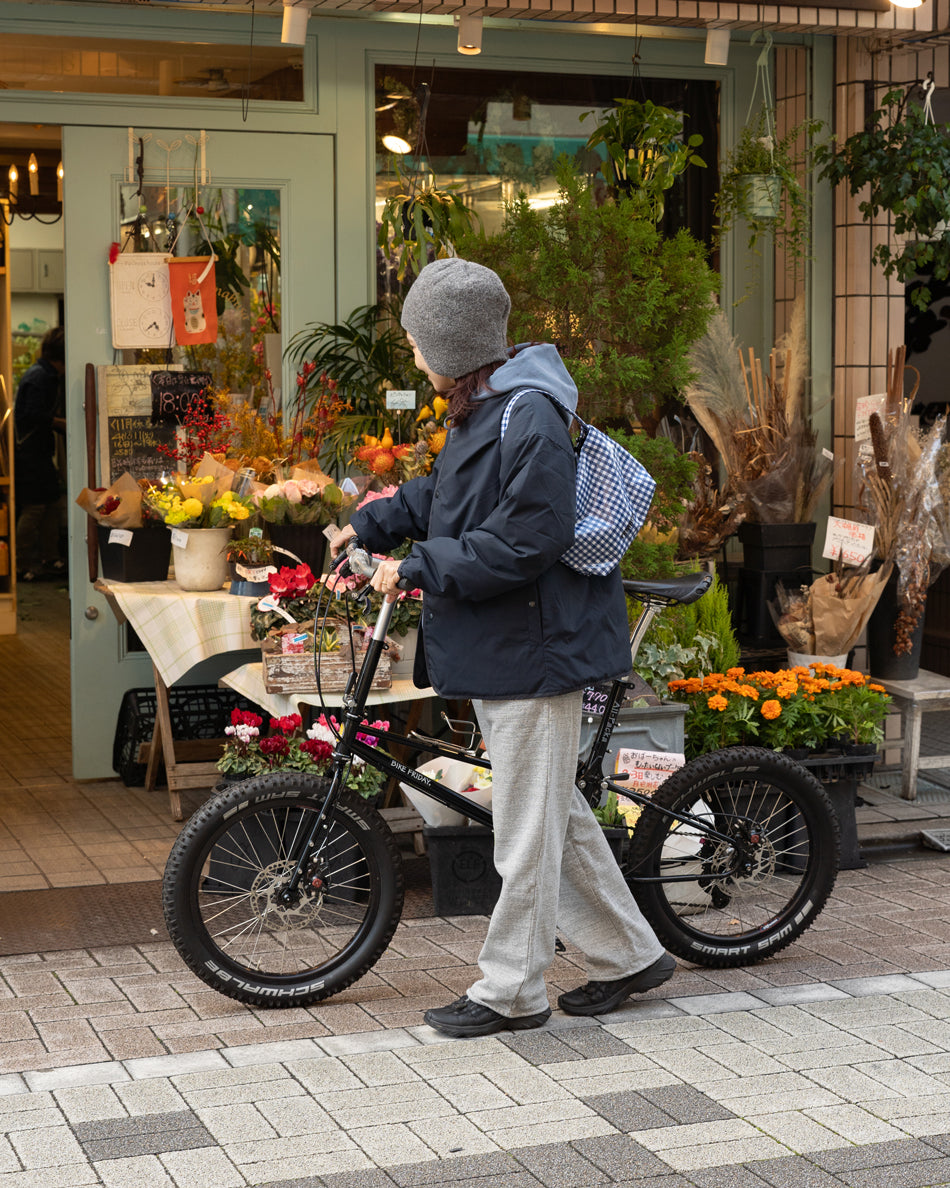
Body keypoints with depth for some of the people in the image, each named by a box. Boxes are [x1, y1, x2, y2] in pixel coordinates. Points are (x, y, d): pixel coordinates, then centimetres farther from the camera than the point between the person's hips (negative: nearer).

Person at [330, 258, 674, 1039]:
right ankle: (629, 954, 28)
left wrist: (415, 568, -18)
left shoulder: (530, 423, -21)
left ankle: (510, 991, 13)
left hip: (534, 652, -10)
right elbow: (442, 496, 24)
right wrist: (367, 526, 16)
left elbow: (519, 548, -24)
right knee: (556, 811, 17)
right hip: (497, 652, 10)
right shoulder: (481, 409, 10)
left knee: (527, 827, 1)